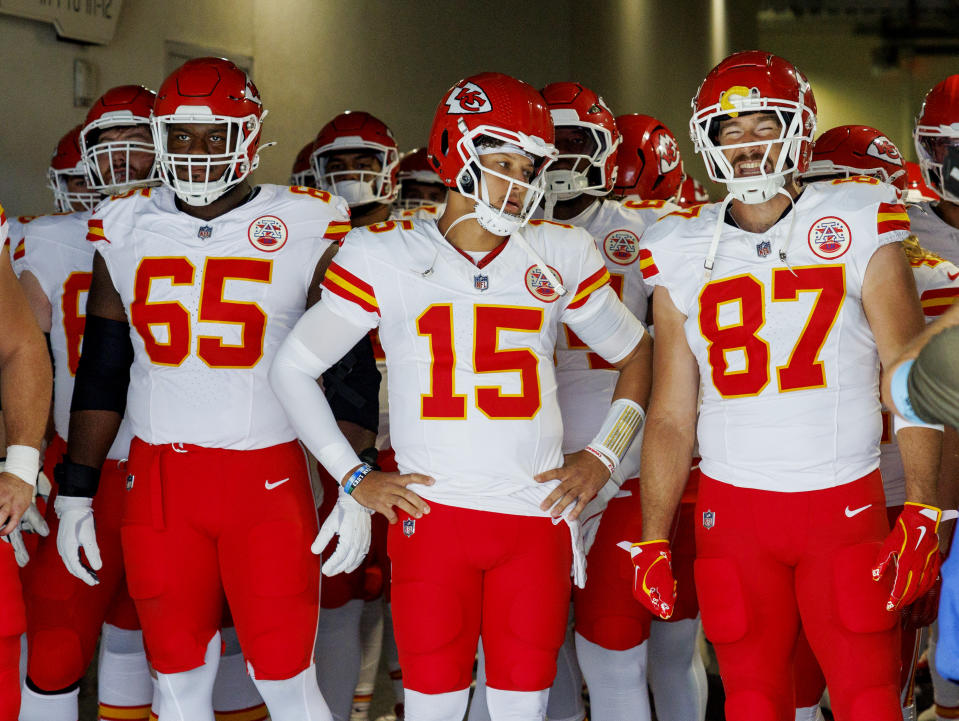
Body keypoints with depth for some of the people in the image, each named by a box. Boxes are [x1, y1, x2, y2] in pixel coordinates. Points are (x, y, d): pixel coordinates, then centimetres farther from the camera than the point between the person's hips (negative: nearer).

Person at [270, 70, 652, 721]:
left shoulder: (562, 255, 7)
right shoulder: (384, 256, 2)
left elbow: (636, 352, 20)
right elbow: (294, 367, 9)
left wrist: (603, 457, 8)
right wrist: (354, 479, 3)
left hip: (536, 517, 2)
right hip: (431, 515, -1)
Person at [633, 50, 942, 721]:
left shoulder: (859, 226, -1)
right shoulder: (683, 254, 6)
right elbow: (671, 417, 9)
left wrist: (921, 512, -12)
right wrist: (652, 541, 3)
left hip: (846, 503, -2)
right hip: (732, 509, 2)